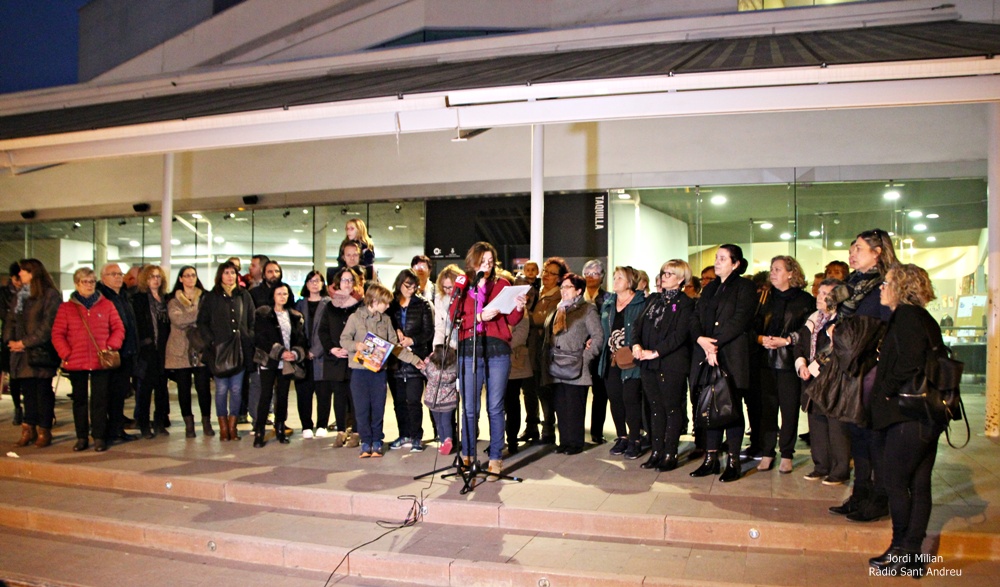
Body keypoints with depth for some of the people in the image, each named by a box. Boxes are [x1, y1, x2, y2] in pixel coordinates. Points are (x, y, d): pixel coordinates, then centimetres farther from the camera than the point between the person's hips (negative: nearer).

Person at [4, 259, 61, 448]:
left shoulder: (50, 295, -7)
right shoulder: (20, 295, 16)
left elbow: (48, 325, -14)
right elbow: (11, 319, 16)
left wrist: (25, 342, -14)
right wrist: (10, 339, -1)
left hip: (41, 353, -6)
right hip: (22, 354, 6)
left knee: (43, 392, 0)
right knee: (28, 392, 10)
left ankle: (44, 431, 7)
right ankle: (29, 430, 16)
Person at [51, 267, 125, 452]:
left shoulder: (106, 305, 6)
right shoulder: (66, 307, 5)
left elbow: (118, 328, 6)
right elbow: (57, 334, 3)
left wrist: (111, 346, -8)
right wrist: (65, 353, -8)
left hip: (100, 362, -1)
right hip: (76, 362, 1)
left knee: (99, 400, -1)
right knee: (79, 400, 8)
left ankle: (99, 437, 4)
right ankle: (81, 438, 15)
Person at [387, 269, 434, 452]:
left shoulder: (423, 305, 6)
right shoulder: (389, 304, 8)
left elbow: (429, 332, 2)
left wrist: (412, 340, -12)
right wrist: (395, 333, -12)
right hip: (394, 360, 2)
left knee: (413, 400, -5)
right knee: (399, 401, 8)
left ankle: (416, 437, 4)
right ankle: (404, 435, 20)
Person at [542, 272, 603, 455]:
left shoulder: (587, 309, -1)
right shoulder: (558, 310, 19)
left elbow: (598, 336, -6)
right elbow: (548, 335, 23)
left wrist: (585, 357, -12)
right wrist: (546, 357, 10)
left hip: (575, 369, -6)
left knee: (574, 407, -3)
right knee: (560, 406, 8)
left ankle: (576, 443, 6)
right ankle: (564, 442, 16)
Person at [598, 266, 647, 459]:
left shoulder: (642, 303, -5)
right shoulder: (608, 303, 15)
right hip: (612, 359, 6)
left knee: (631, 398, -6)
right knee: (615, 399, 8)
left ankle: (634, 441, 5)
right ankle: (621, 437, 21)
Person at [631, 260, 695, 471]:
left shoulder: (685, 303, -5)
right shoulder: (653, 299, 17)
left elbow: (679, 335, -14)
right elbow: (638, 324, 11)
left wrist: (656, 352, -18)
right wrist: (636, 344, -7)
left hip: (672, 364, -7)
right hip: (649, 365, 7)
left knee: (672, 409, 1)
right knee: (656, 408, 11)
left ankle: (670, 455, 7)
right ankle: (656, 453, 18)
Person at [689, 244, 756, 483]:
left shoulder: (744, 287, 0)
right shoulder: (709, 289, 20)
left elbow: (740, 319, -12)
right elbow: (696, 318, 12)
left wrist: (715, 343, -17)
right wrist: (701, 339, -8)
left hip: (731, 357, -6)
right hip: (707, 355, 6)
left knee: (731, 407, -1)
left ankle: (733, 462, 5)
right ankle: (711, 458, 13)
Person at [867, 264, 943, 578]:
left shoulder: (906, 316, -11)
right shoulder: (924, 318, 17)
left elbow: (909, 363, -21)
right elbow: (930, 361, 15)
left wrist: (884, 392, -8)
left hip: (909, 413, -9)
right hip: (927, 412, 9)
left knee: (895, 482, 0)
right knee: (919, 484, 9)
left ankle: (901, 551, 9)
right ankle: (912, 555, 15)